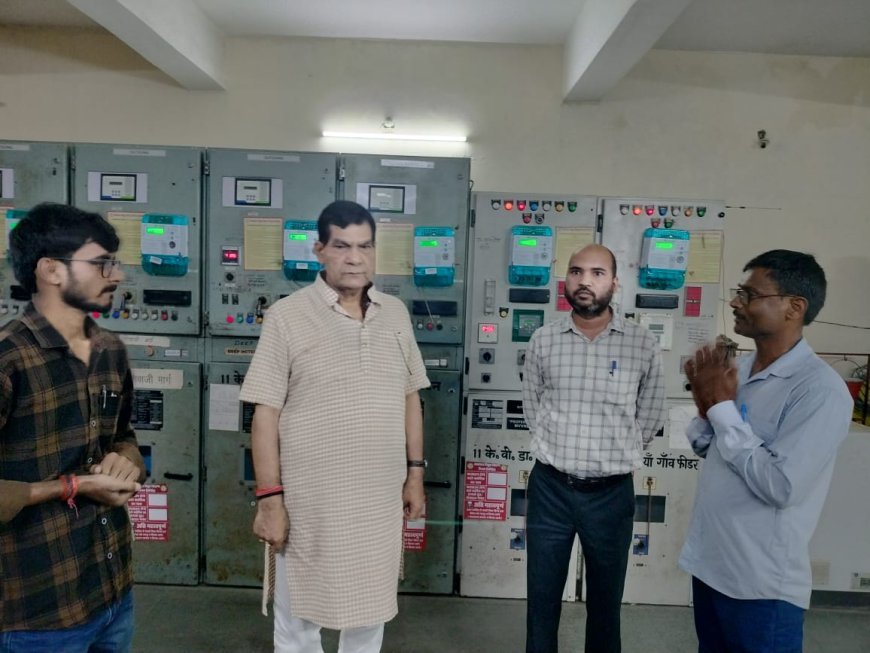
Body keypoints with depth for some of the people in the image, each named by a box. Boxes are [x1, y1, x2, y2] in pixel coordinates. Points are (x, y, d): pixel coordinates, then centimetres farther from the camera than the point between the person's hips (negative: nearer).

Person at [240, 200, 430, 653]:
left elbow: (409, 397, 9)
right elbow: (266, 413, -10)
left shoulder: (396, 314, 3)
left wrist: (415, 472, 7)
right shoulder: (287, 316, -10)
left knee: (370, 613, 21)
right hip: (308, 502, -3)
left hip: (380, 499, 4)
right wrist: (270, 498, -11)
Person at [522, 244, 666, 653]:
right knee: (542, 598, 14)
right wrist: (561, 451, 7)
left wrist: (613, 457, 6)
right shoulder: (543, 341, -2)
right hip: (550, 488, 1)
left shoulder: (643, 345, -6)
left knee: (605, 601, 17)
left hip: (611, 493, -1)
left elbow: (650, 418, 4)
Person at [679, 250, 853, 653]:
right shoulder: (740, 368, 3)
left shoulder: (821, 390, -20)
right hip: (709, 563, 7)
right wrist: (706, 408, -8)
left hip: (762, 585, -7)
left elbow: (780, 487, -25)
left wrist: (723, 407, -19)